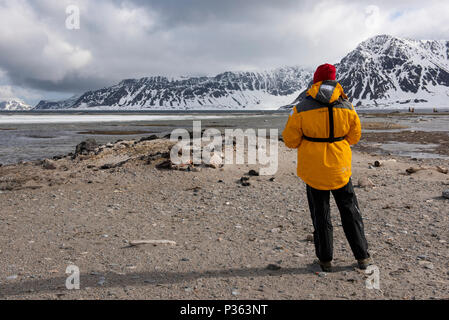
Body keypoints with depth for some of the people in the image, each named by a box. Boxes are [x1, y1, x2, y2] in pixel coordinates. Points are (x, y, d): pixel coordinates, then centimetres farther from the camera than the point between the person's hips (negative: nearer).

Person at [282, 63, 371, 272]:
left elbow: (290, 140, -7)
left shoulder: (302, 108, -12)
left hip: (314, 170, -1)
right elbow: (354, 136, 7)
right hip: (340, 169, 2)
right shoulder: (347, 107, -5)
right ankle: (362, 257, 23)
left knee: (320, 215, 11)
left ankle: (325, 260, 19)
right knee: (350, 212, 17)